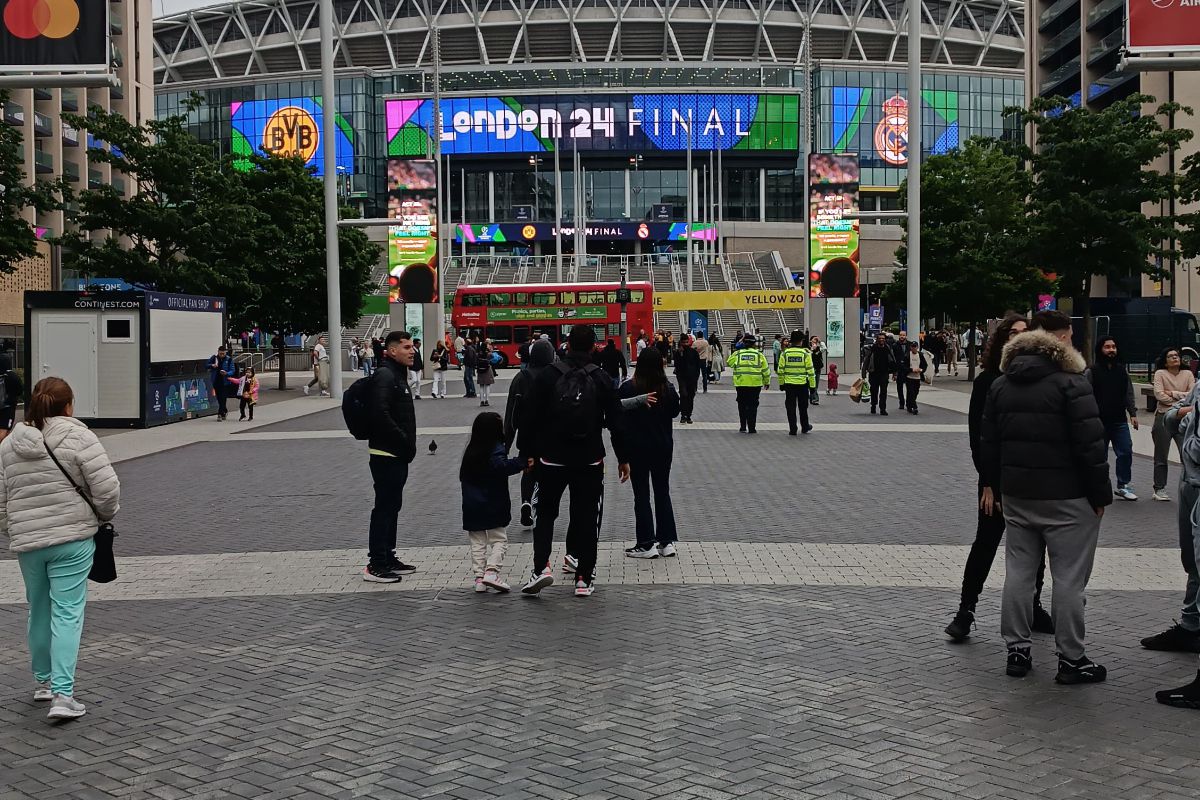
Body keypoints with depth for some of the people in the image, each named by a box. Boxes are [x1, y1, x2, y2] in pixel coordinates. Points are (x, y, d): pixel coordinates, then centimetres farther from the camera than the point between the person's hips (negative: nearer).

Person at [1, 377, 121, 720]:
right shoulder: (79, 437, -9)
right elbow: (106, 487, -13)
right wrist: (106, 515, 6)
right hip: (72, 539, -5)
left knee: (39, 612, 19)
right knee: (68, 613, -3)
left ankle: (43, 681, 35)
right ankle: (62, 695, -8)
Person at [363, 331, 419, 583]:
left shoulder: (397, 374, 18)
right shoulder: (384, 375, -15)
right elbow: (381, 414, -25)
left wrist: (408, 444, 11)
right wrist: (405, 442, -20)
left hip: (397, 455, 10)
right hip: (387, 454, -10)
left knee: (392, 506, 15)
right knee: (385, 507, -6)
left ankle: (388, 558, 24)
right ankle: (376, 565, -2)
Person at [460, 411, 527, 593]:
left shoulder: (471, 451, 9)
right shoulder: (496, 449, -13)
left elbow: (463, 476, 18)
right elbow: (501, 466, -33)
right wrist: (523, 462, -36)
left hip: (471, 508, 6)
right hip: (493, 506, -6)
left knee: (477, 542, 12)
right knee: (499, 540, 4)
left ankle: (479, 577, 8)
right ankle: (491, 572, -12)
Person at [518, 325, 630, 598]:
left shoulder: (548, 375, -5)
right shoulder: (601, 379, -2)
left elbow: (530, 418, -5)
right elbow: (615, 422, 1)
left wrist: (526, 452, 5)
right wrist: (623, 458, 9)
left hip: (551, 459, 0)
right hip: (590, 461, 1)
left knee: (544, 512, 14)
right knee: (587, 518, 9)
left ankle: (541, 567, -3)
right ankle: (584, 579, 12)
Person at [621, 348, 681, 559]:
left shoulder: (628, 388, -15)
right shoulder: (668, 389, -6)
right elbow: (675, 411, 9)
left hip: (637, 447, -3)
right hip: (663, 446, 3)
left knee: (641, 494, 4)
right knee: (662, 491, 15)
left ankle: (646, 544, 4)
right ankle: (667, 541, 16)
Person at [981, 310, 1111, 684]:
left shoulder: (1000, 384, 9)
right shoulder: (1071, 383, -12)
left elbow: (988, 442, 12)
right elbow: (1091, 445, -15)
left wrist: (993, 485, 19)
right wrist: (1100, 494, -7)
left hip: (1016, 494, 6)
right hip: (1066, 498, -6)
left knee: (1019, 572, 11)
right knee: (1069, 578, 1)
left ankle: (1017, 651, 16)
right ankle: (1071, 659, 6)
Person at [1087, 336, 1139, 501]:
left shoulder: (1122, 370, 10)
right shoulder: (1092, 371, -4)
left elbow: (1129, 394, 12)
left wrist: (1133, 413, 4)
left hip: (1120, 421, 4)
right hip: (1100, 422, -4)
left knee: (1126, 452, -1)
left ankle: (1123, 486, 10)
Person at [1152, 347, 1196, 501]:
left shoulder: (1188, 374, 6)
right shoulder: (1160, 373, -1)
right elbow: (1159, 394, -13)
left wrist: (1173, 393, -13)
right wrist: (1180, 402, -11)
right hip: (1164, 417, -2)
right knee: (1161, 456, 4)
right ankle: (1159, 489, 10)